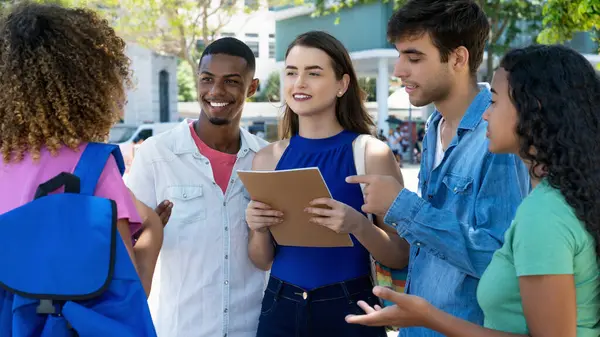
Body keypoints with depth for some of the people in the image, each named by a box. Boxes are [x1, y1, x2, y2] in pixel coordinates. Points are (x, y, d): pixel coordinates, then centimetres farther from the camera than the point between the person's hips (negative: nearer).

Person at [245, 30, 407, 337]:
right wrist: (259, 230, -14)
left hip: (348, 309, -2)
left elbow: (401, 257, -6)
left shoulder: (371, 153, -8)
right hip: (280, 308, 3)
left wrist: (358, 225, -24)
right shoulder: (267, 158, 0)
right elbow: (263, 261, 7)